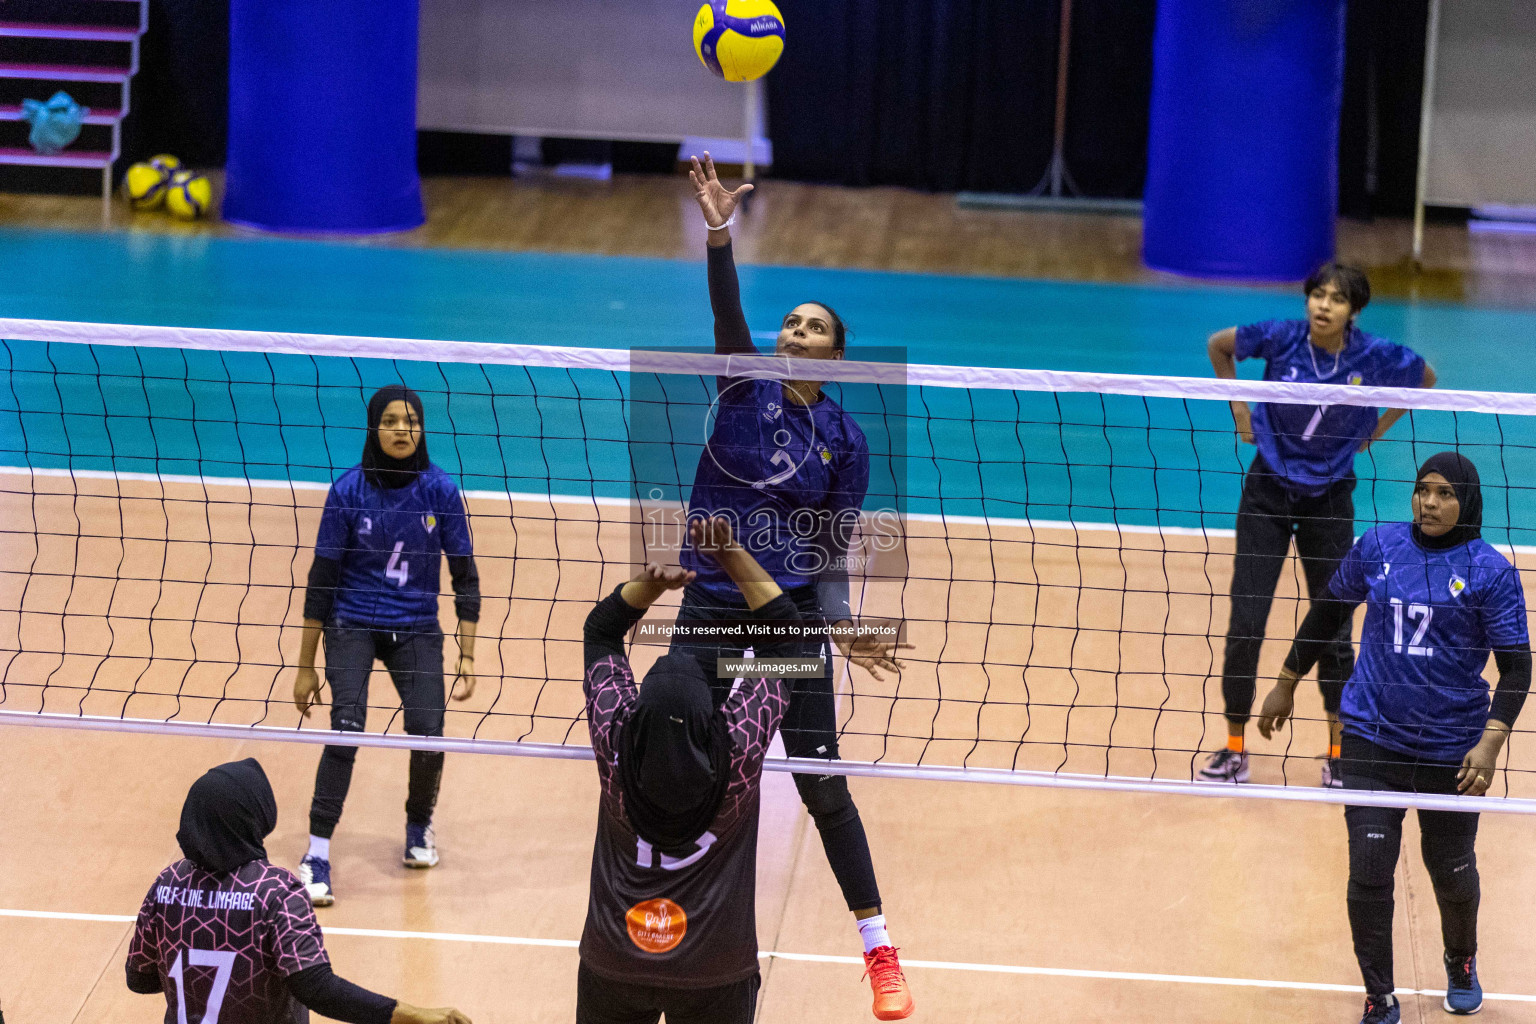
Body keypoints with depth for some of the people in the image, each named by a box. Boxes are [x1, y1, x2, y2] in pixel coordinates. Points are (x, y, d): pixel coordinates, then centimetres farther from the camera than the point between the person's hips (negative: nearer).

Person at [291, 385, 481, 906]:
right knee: (347, 728, -22)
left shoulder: (440, 491, -6)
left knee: (428, 734, -14)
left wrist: (467, 657, -5)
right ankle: (316, 856, -16)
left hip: (416, 631, 1)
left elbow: (464, 576, 1)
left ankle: (419, 824, 19)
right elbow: (322, 577, -4)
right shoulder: (349, 490, -10)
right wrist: (306, 666, -4)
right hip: (353, 624, -1)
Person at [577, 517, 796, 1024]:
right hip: (716, 974, -1)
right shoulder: (740, 749, -21)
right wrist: (732, 555, -10)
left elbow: (600, 631, -2)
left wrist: (650, 582, -17)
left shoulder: (615, 743, -18)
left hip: (614, 963, 1)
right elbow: (784, 633, -10)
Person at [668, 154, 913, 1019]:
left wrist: (843, 625, -16)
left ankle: (880, 952, 8)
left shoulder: (845, 441, -1)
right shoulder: (746, 386, -1)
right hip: (711, 613, 1)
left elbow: (835, 553, 1)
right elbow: (727, 309, -20)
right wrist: (720, 234, -37)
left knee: (823, 785, -1)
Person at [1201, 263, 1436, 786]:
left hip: (1329, 501, 0)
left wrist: (1375, 430, 3)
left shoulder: (1375, 356, -14)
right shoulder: (1280, 337, -15)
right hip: (1268, 492, 0)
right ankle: (1234, 750, 10)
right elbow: (1218, 345, 4)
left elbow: (1426, 379, 7)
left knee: (1333, 629, 3)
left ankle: (1337, 754, 18)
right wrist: (1239, 408, 2)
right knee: (1244, 624, -3)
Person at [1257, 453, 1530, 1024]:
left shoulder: (1489, 571, -8)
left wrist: (1491, 743, -20)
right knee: (1368, 874, -4)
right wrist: (1287, 684, 20)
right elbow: (1329, 611, 15)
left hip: (1450, 751, -1)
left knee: (1451, 871, 13)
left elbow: (1516, 665, -8)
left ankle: (1461, 962, 44)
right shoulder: (1377, 546, 0)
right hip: (1373, 738, 1)